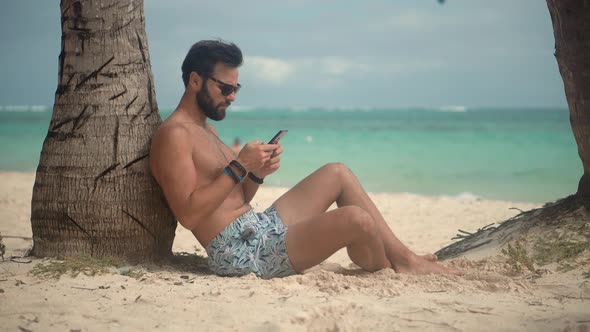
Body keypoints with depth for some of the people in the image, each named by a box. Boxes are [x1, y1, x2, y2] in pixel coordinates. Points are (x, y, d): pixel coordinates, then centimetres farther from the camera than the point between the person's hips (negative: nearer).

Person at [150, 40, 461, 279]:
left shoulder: (206, 128, 19)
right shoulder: (174, 135, -13)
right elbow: (188, 214, -23)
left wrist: (257, 174, -1)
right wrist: (239, 167, -20)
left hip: (260, 226, 11)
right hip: (240, 250, -11)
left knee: (338, 173, 16)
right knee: (356, 220, -24)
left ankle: (403, 257, 12)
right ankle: (393, 275, 8)